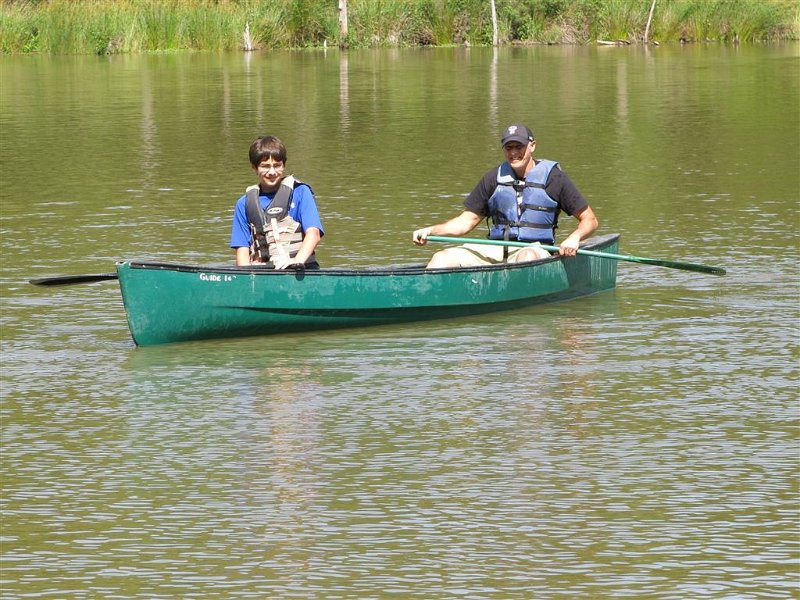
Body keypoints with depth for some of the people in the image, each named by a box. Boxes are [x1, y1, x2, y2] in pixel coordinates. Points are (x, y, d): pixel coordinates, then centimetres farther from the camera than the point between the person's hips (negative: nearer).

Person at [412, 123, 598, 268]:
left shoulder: (553, 177, 2)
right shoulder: (494, 179, 12)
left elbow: (590, 220, 4)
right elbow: (466, 221, 16)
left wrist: (574, 238, -18)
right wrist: (430, 231, 0)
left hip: (533, 250, -4)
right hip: (494, 250, 4)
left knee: (527, 257, -41)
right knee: (442, 258, -19)